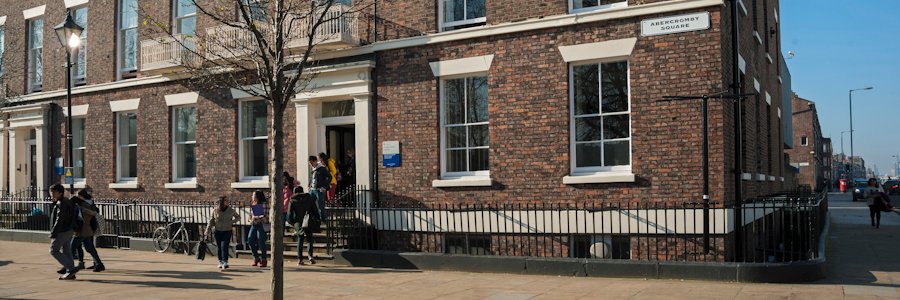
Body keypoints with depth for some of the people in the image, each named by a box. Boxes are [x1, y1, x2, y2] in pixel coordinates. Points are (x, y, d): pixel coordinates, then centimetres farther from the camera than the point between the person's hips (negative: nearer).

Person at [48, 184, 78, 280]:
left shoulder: (61, 203, -16)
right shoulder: (67, 202, 14)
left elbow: (59, 219, -22)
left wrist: (53, 233, -20)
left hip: (62, 231, -10)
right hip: (69, 230, 10)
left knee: (54, 250, -2)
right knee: (66, 251, 11)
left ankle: (71, 269, -9)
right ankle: (70, 273, 13)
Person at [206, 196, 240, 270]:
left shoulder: (231, 210, -2)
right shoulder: (215, 211, -1)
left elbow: (238, 217, 10)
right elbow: (211, 221, 6)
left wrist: (232, 221, -8)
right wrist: (207, 230, -1)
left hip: (227, 231, -2)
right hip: (218, 231, 2)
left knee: (224, 246, -15)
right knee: (219, 247, 7)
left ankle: (225, 262, -19)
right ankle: (220, 262, 20)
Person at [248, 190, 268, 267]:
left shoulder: (263, 204, -5)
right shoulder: (252, 204, 14)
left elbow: (265, 215, -11)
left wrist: (256, 217, -12)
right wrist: (250, 219, 4)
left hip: (261, 225, -6)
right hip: (253, 225, 6)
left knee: (261, 242, -6)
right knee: (250, 240, -5)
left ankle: (264, 260, 6)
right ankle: (256, 258, 10)